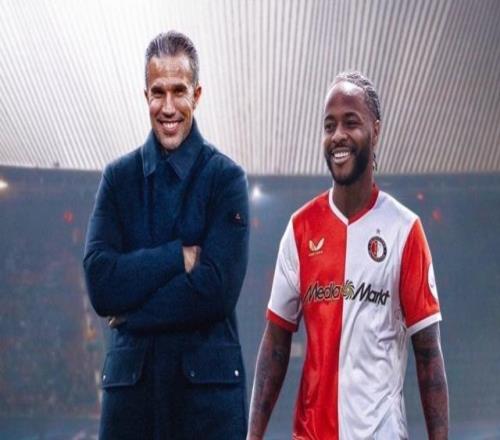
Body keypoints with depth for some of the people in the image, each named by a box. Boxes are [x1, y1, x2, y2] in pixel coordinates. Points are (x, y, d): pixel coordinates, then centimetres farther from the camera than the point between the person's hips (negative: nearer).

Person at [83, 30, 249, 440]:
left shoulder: (226, 178, -1)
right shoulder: (118, 176, 6)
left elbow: (217, 290, -12)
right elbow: (100, 283, -6)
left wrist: (133, 315, -7)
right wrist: (180, 255, -13)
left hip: (209, 379, -2)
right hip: (129, 376, 2)